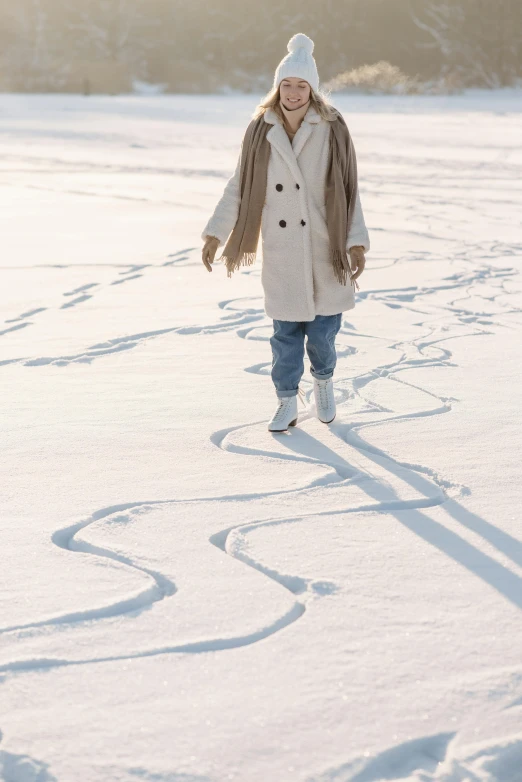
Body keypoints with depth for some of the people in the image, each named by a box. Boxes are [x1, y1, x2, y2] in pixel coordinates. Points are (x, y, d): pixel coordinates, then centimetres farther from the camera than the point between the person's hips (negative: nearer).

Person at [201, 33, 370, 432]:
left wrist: (357, 243, -13)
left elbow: (349, 190, -6)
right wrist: (215, 233, 1)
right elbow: (239, 186, 4)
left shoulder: (332, 130, -7)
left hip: (324, 244, -1)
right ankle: (287, 403, 21)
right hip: (281, 247, 1)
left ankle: (324, 380, 34)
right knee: (286, 328, 6)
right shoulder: (261, 130, -2)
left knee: (323, 327, 4)